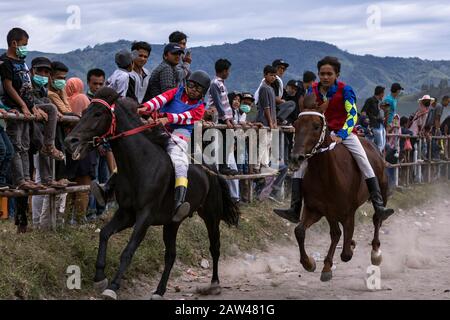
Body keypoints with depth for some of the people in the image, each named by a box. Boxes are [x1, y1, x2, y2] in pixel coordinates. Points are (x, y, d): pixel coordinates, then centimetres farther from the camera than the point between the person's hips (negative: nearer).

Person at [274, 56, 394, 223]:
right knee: (300, 163, -11)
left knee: (364, 162, -20)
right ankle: (294, 210, -10)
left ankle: (379, 206, -18)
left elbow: (353, 114, -17)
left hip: (344, 131, -3)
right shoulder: (313, 90, -1)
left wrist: (341, 135, -29)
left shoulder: (345, 90, -12)